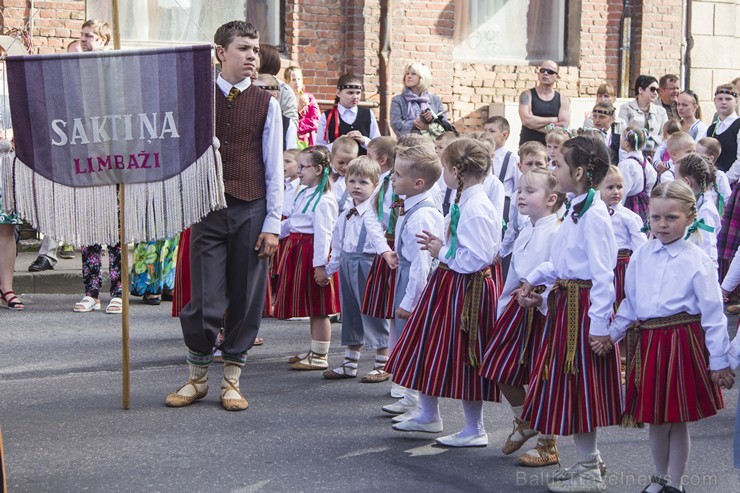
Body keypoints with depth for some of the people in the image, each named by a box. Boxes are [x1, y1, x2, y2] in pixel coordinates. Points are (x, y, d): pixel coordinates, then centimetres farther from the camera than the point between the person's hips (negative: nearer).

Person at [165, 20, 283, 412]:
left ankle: (231, 380, 18)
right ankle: (197, 376, 18)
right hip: (207, 208, 0)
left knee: (245, 299, 4)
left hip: (250, 211, 1)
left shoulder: (266, 104, 5)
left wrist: (273, 222, 0)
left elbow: (274, 166, 5)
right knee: (204, 301, -3)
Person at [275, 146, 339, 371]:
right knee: (311, 308, 18)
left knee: (318, 309, 0)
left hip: (312, 253, -9)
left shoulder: (324, 201, -18)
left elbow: (323, 234, -21)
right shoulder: (303, 194, 12)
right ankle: (314, 351, 28)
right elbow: (290, 224, 21)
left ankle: (320, 356, 8)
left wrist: (320, 266, -23)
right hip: (298, 251, 9)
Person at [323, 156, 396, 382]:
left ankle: (382, 365, 9)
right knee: (350, 311, 15)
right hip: (347, 266, 8)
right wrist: (328, 269, 23)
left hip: (367, 263, -8)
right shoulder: (345, 216, 12)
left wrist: (386, 252, -48)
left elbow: (377, 232, -31)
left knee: (373, 312, -1)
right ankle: (349, 364, 27)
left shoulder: (373, 211, -11)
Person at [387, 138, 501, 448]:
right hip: (447, 283, 11)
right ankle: (428, 416, 35)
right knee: (428, 351, 19)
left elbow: (477, 258, -27)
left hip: (466, 288, -11)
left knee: (461, 358, -1)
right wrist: (439, 245, 7)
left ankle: (475, 431, 11)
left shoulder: (476, 208, -22)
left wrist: (443, 252, -15)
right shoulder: (465, 202, 8)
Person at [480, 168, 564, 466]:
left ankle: (547, 446, 14)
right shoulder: (525, 232, 13)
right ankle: (524, 424, 37)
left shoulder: (557, 233, -16)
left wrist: (541, 297, -31)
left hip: (544, 309, -9)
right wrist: (504, 306, 21)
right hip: (519, 306, 9)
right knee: (500, 369, 12)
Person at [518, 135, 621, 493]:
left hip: (583, 306, -10)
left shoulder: (594, 215, -20)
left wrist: (599, 323, -23)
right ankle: (588, 459, 30)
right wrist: (535, 278, 12)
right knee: (569, 383, 16)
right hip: (565, 301, 10)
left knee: (580, 382, -1)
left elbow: (602, 272, -22)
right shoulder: (576, 209, 10)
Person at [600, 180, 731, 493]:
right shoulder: (640, 257, 5)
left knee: (678, 420, 6)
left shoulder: (697, 261, -8)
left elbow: (713, 314, -7)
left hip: (683, 344, -4)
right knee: (655, 419, 14)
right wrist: (611, 335, 10)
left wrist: (720, 361, -7)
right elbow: (629, 304, 15)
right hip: (648, 343, 4)